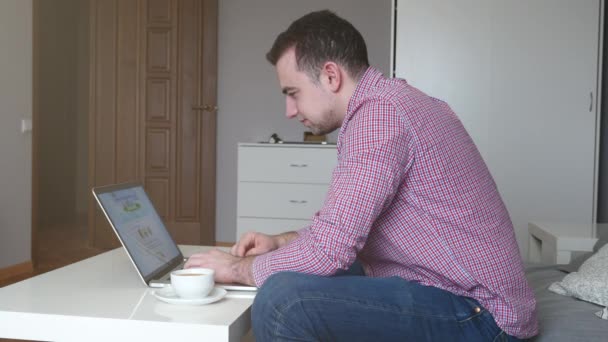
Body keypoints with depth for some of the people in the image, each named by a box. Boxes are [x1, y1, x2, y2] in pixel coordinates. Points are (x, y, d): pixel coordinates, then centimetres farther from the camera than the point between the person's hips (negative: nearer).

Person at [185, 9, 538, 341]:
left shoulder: (378, 111, -19)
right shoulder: (388, 101, 13)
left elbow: (329, 249, -23)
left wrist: (238, 268, -7)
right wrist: (280, 242, 11)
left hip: (472, 313, -10)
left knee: (283, 301, -25)